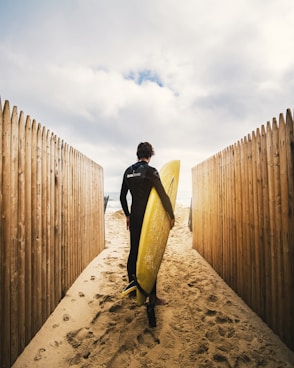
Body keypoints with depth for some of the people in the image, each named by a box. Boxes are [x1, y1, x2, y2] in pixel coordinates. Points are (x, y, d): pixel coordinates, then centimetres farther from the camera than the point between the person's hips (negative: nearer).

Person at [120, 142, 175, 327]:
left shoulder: (128, 171, 7)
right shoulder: (150, 171, -12)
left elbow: (123, 196, 12)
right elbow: (163, 195, -15)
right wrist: (172, 215, -4)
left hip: (134, 218, 6)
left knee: (134, 252, 17)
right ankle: (152, 296, 4)